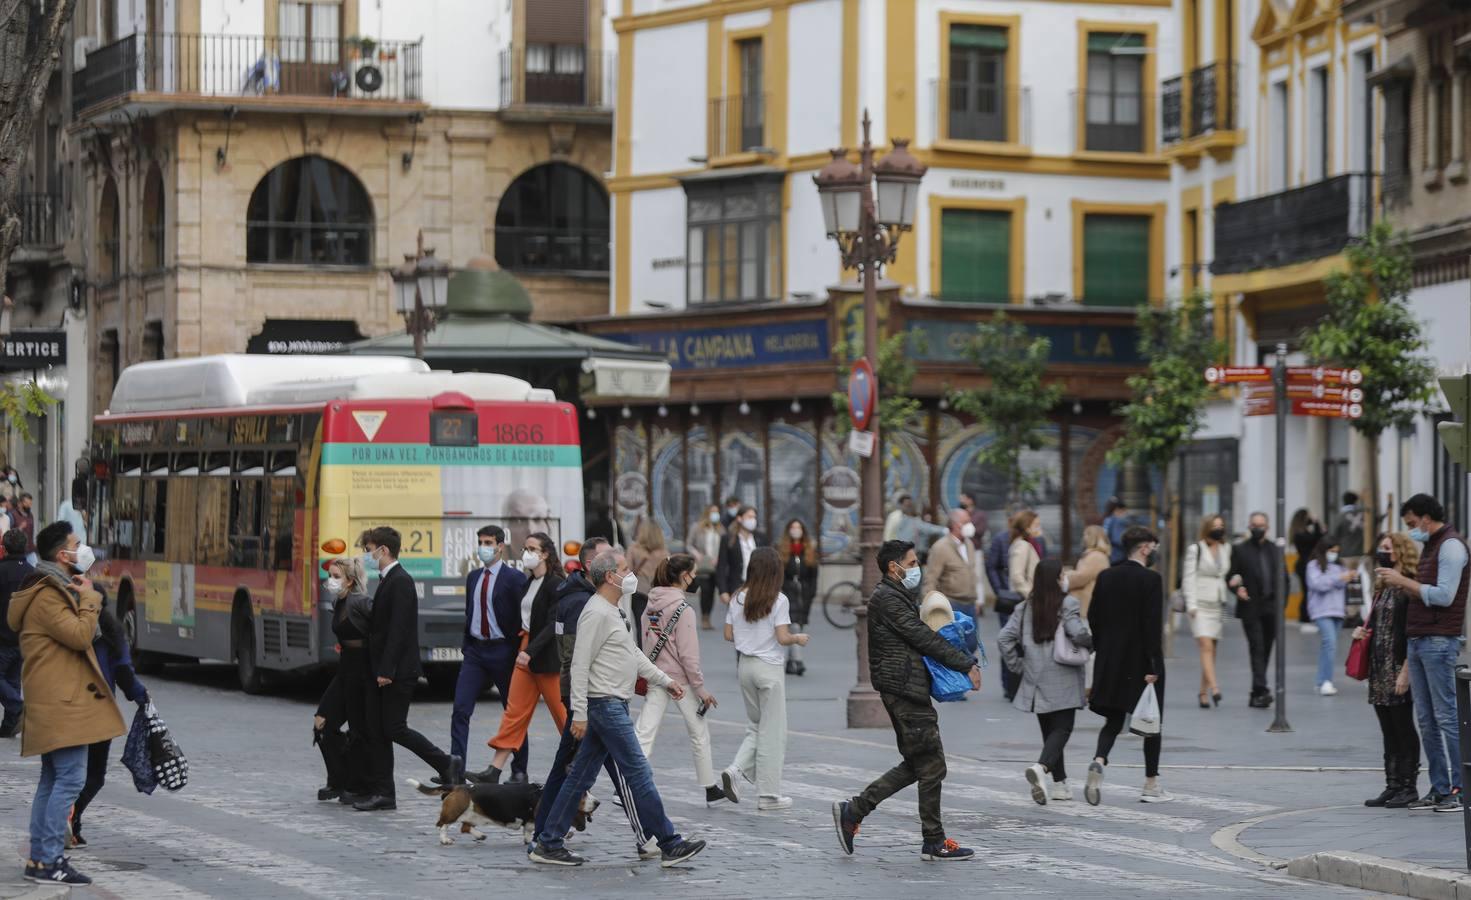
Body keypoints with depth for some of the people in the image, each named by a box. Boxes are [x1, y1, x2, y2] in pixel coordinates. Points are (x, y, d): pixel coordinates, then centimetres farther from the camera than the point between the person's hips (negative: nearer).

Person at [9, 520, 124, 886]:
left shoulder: (54, 590, 19)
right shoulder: (47, 596, -14)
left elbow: (79, 635, 23)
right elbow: (81, 636, -20)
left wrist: (85, 599, 9)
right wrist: (88, 599, -8)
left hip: (55, 702, 11)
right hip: (62, 703, -11)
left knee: (52, 780, 12)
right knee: (70, 778, -13)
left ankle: (39, 858, 14)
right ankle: (50, 861, -14)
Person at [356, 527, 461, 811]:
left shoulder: (401, 582, -15)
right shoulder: (386, 581, 16)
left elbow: (398, 629, -21)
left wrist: (387, 670, -24)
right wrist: (378, 669, 15)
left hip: (398, 671, -10)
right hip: (381, 670, 10)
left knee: (394, 729, -6)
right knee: (376, 732, 6)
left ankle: (447, 764, 9)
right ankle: (382, 793, 8)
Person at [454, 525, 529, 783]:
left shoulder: (514, 579, -7)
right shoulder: (473, 577, 12)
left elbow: (521, 619, -9)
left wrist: (519, 654, -12)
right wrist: (467, 645, 12)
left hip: (502, 652, -5)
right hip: (475, 650, 5)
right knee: (461, 709, -7)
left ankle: (519, 770, 17)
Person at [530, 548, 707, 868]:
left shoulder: (614, 612, 17)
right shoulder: (596, 614, -16)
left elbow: (634, 654, 27)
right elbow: (580, 665, -19)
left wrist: (664, 680, 24)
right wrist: (579, 714, -21)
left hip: (612, 706, 11)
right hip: (605, 706, -11)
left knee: (581, 777, 10)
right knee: (639, 774, -6)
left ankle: (548, 844, 13)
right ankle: (670, 845, -1)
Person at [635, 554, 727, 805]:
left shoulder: (651, 605, 6)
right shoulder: (682, 609, -16)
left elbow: (647, 642, 11)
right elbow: (688, 653, -17)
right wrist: (700, 687, -10)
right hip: (680, 678, -6)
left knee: (644, 733, -1)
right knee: (699, 733, 11)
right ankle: (711, 789, 22)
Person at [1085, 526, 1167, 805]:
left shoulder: (1106, 577, 4)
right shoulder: (1150, 579, -13)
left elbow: (1093, 619, 7)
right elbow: (1152, 624, -17)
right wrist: (1152, 666, -16)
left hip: (1111, 660, 5)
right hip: (1142, 661, -5)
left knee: (1113, 720, 11)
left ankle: (1099, 761, -17)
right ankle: (1151, 785, 13)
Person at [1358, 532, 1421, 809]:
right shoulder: (1383, 587, 17)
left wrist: (1406, 671, -20)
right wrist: (1362, 633, 5)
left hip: (1399, 669, -8)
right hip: (1379, 670, 8)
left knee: (1403, 728, -3)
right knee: (1388, 731, 9)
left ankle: (1409, 786, 2)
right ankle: (1393, 786, 13)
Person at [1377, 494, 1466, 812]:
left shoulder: (1451, 545, -9)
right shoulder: (1430, 545, 21)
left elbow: (1444, 595, -17)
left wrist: (1404, 581, -12)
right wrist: (1401, 584, 6)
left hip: (1439, 641, -9)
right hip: (1417, 641, 9)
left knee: (1446, 716, -9)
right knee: (1426, 720, 7)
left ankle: (1459, 789, -7)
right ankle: (1439, 789, 9)